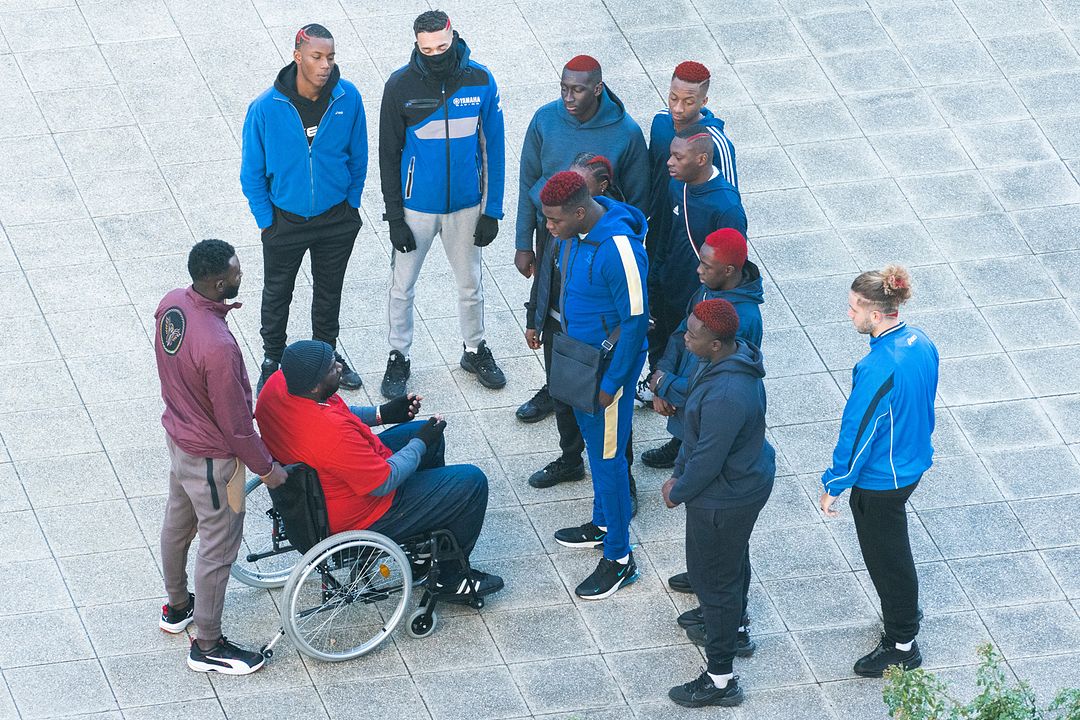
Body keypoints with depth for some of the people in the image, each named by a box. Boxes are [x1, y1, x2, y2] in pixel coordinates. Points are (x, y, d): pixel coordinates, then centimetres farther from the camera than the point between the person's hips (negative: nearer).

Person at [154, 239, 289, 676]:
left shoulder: (171, 303, -14)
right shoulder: (218, 348, -40)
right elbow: (235, 424, -26)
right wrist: (267, 468, -13)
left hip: (178, 435, 9)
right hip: (211, 459, -9)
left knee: (177, 523, 28)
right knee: (218, 548, 10)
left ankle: (177, 607, 52)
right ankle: (207, 646, 25)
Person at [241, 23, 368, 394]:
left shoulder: (348, 98, -15)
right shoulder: (266, 108, -22)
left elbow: (358, 156, 0)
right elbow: (252, 172, -10)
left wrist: (351, 204, 3)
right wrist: (266, 220, -7)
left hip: (337, 219, 2)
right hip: (285, 220, -2)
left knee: (329, 291, 21)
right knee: (277, 294, 16)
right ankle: (272, 361, 37)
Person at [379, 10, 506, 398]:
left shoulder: (481, 81, -12)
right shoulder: (400, 86, -15)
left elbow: (493, 149, -3)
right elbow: (390, 155, -6)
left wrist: (492, 210, -5)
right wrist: (394, 216, -7)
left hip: (466, 205, 1)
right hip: (416, 208, -1)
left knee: (470, 284, 18)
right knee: (402, 286, 11)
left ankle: (475, 350, 38)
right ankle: (399, 357, 29)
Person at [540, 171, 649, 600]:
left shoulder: (619, 250, -32)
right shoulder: (573, 233, -5)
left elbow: (636, 321, -25)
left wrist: (611, 384, -19)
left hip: (611, 364, -9)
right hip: (580, 356, 9)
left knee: (608, 456, 1)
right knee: (593, 444, 24)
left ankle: (618, 558, 13)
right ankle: (604, 523, 44)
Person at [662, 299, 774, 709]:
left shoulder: (725, 396, -39)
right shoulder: (733, 357, -7)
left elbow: (707, 460, -28)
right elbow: (696, 427, 7)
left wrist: (677, 493, -10)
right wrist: (678, 472, 13)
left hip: (724, 500, -10)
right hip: (749, 479, 10)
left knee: (714, 579, 7)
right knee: (734, 562, 31)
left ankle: (720, 680, 20)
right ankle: (734, 632, 55)